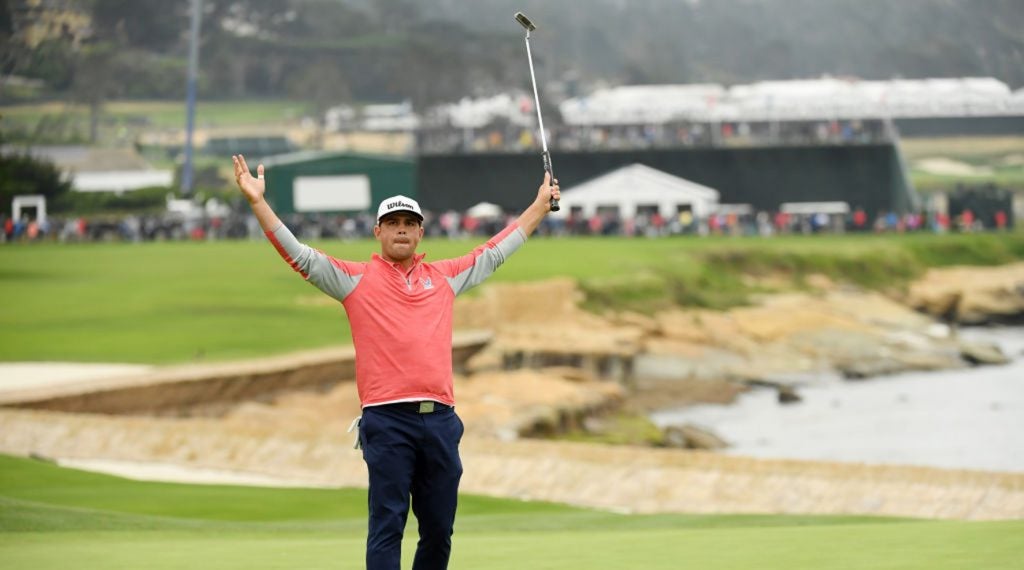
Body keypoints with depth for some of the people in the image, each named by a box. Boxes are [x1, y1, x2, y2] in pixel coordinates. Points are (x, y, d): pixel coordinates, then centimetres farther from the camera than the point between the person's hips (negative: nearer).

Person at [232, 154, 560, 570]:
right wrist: (258, 202, -7)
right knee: (387, 527, -7)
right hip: (387, 422, -4)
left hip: (440, 419, 4)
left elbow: (495, 251, 28)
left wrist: (540, 206, 32)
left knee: (439, 530, 7)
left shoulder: (444, 277, 18)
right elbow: (299, 255, 2)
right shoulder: (356, 278, 8)